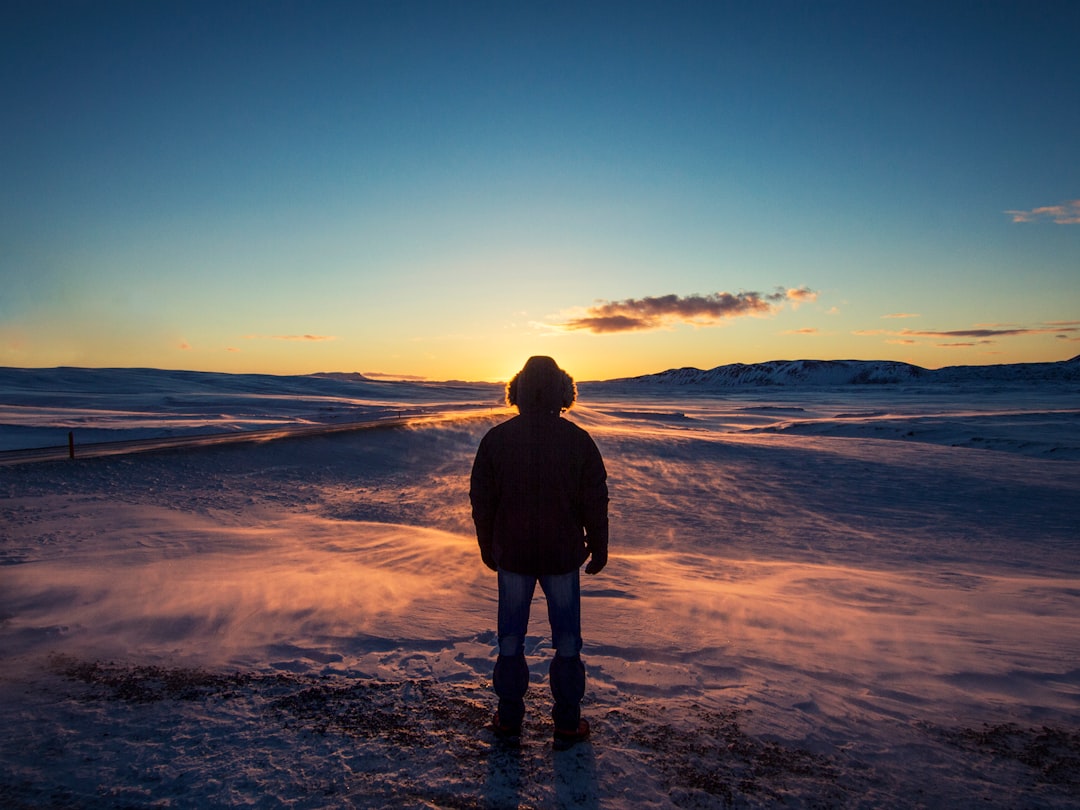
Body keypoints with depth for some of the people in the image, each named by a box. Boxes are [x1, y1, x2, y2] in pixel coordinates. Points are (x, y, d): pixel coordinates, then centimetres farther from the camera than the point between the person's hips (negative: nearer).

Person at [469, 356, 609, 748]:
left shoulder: (496, 438, -5)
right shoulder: (578, 440, -8)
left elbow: (481, 501, 1)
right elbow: (595, 502, -4)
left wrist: (488, 548, 13)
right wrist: (598, 550, 8)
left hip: (512, 555, 1)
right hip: (563, 555, -1)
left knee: (510, 637, 15)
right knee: (567, 640, 13)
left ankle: (509, 718, 25)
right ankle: (567, 723, 22)